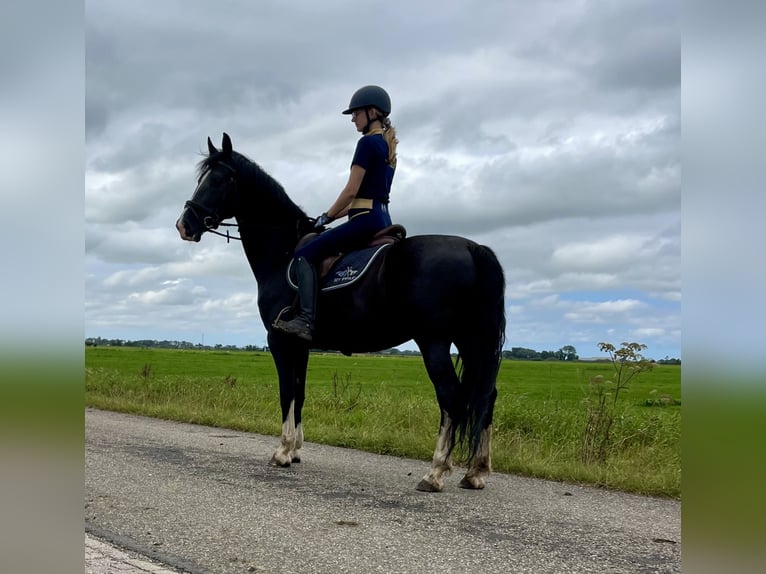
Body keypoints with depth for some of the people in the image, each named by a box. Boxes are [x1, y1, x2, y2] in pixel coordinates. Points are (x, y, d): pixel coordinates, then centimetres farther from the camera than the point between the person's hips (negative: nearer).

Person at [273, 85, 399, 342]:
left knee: (305, 254, -14)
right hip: (382, 218, 11)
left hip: (366, 219, -11)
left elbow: (352, 190, -14)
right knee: (322, 249, 26)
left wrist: (327, 216, -1)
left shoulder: (368, 143, -10)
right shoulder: (388, 147, 20)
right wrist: (336, 214, 19)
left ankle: (306, 320, -25)